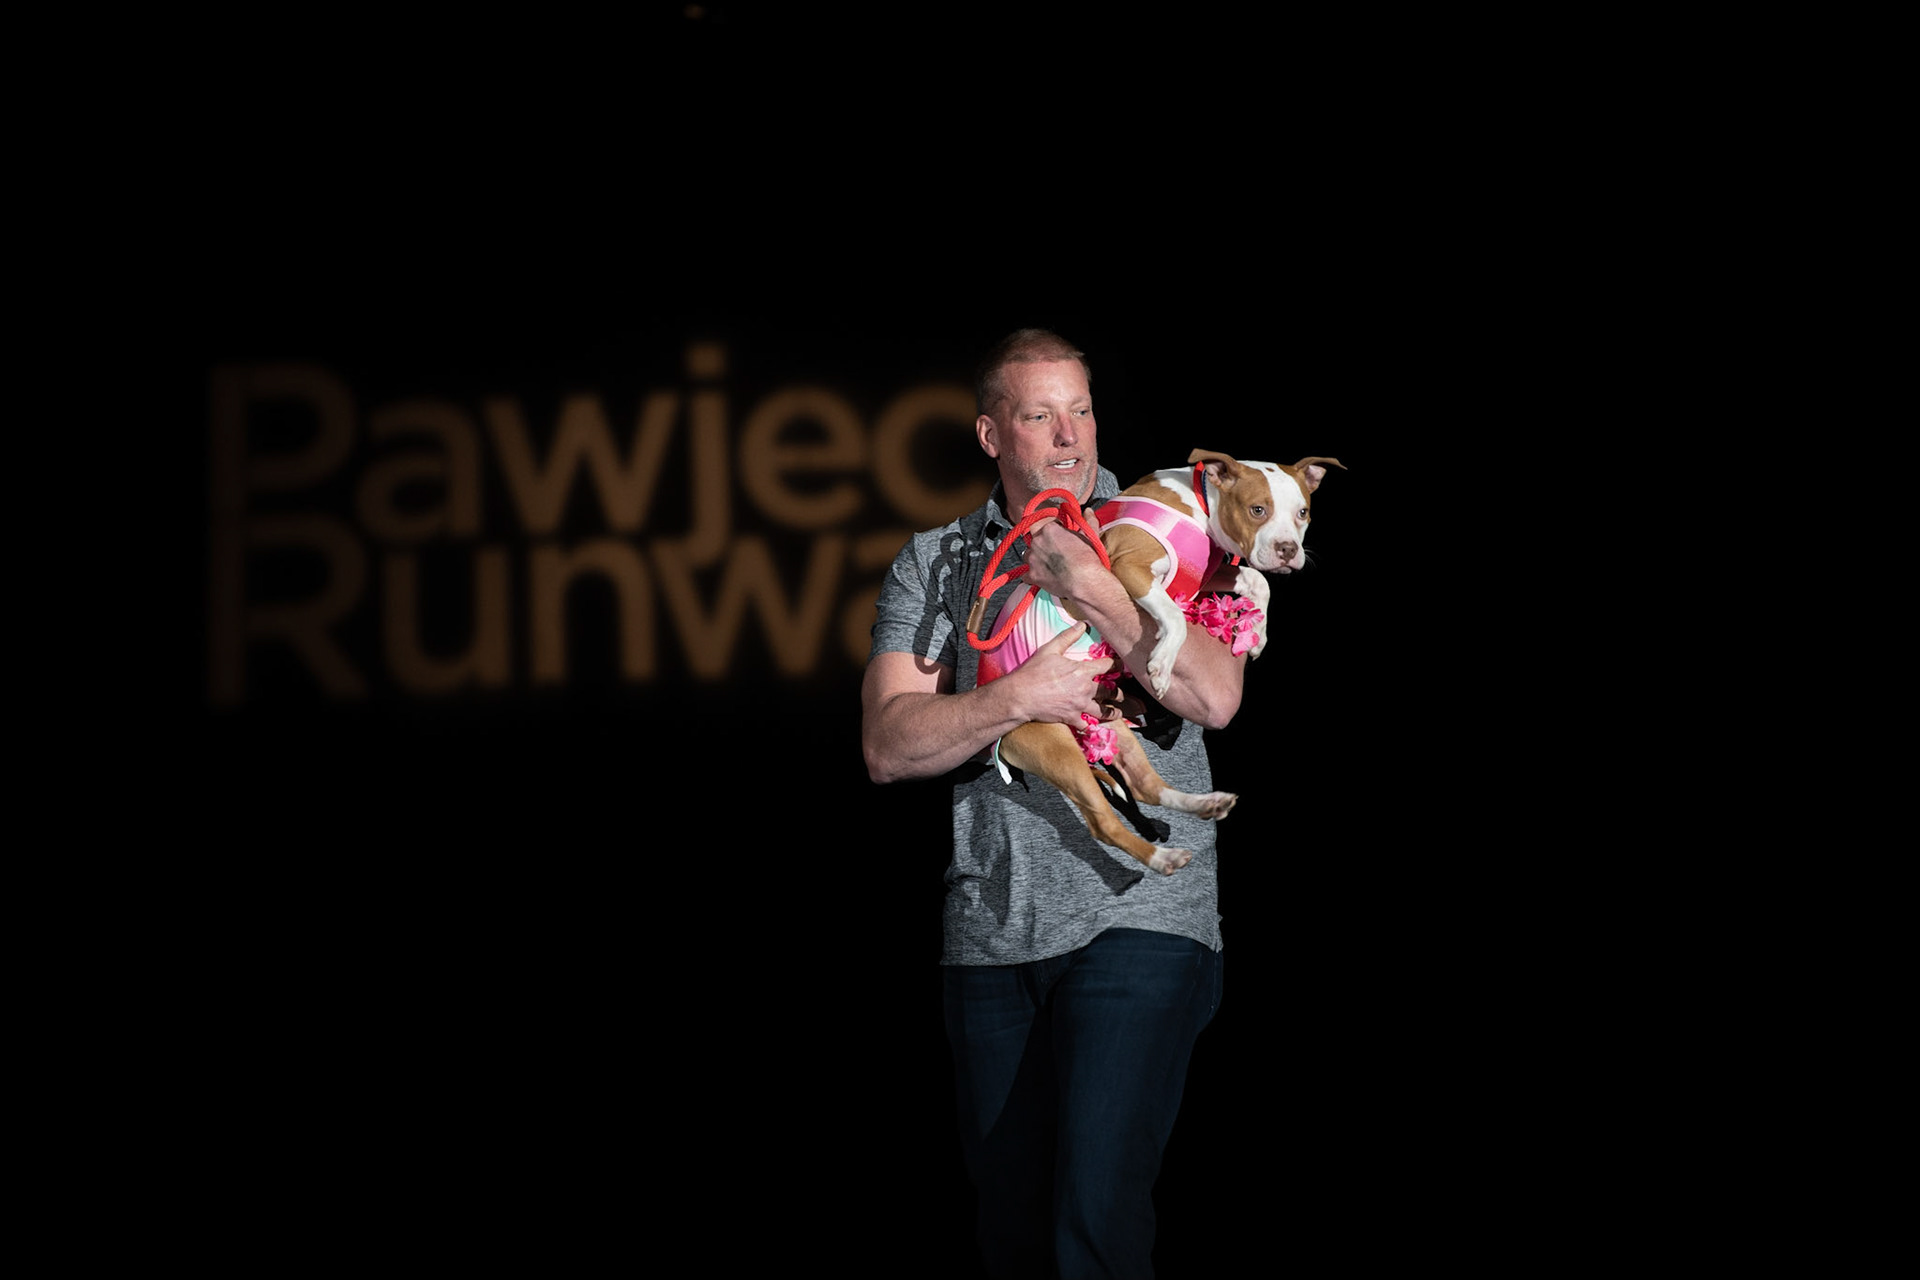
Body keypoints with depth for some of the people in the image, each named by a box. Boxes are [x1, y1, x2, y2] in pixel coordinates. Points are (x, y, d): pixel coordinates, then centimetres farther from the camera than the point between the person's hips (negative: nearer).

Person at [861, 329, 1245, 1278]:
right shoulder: (933, 565, 10)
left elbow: (1214, 697, -10)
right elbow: (888, 746, -2)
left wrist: (1092, 589, -14)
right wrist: (1022, 697, -16)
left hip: (1137, 916, -3)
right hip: (990, 934, 3)